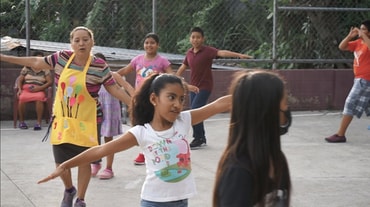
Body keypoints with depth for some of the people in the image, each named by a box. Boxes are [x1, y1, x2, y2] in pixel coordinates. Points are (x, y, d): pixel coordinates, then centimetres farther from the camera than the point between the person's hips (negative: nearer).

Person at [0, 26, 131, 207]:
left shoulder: (100, 66, -10)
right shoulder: (61, 57, -3)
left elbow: (114, 89, -4)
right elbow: (36, 62, 8)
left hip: (86, 122, -3)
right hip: (62, 120, 3)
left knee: (84, 161, 4)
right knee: (61, 163, 8)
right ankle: (69, 190, 38)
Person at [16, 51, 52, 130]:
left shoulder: (45, 70, 12)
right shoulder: (26, 68, 15)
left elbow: (50, 82, 1)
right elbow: (19, 80, 12)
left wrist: (39, 88, -13)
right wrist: (19, 89, -7)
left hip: (39, 90, -1)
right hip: (26, 89, 1)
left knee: (39, 98, -38)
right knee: (22, 98, -34)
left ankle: (38, 122, -37)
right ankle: (21, 121, -18)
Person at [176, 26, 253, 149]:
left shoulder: (207, 51, -13)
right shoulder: (189, 53, 5)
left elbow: (221, 52, -30)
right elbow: (183, 67, 20)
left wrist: (239, 55, -45)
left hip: (205, 87, -6)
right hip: (193, 87, 6)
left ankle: (198, 139, -5)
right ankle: (201, 138, 26)